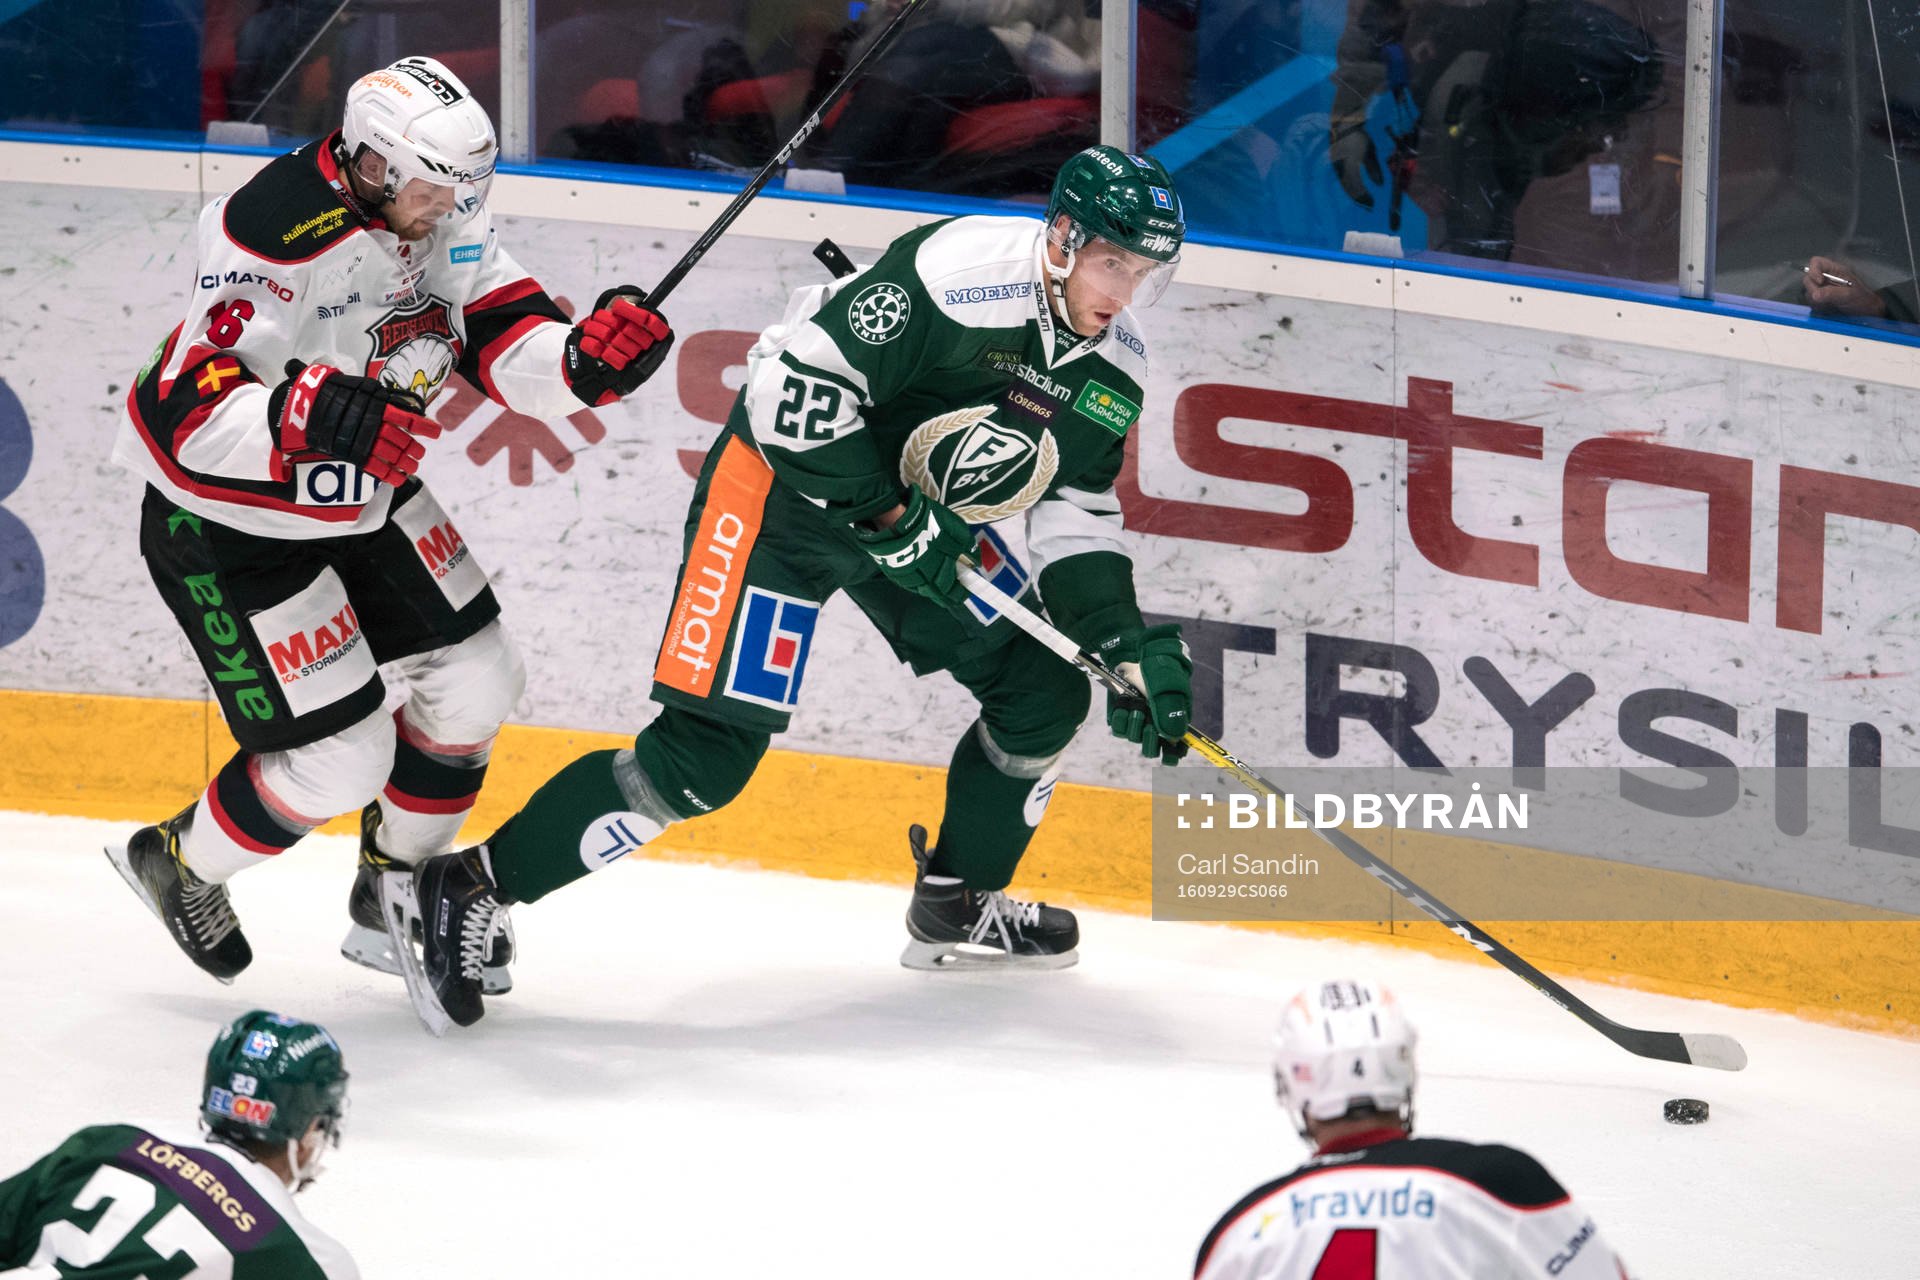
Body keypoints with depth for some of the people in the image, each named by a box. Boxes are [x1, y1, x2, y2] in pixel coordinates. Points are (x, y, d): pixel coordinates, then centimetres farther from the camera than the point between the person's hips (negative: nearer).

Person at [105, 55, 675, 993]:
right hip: (226, 522, -8)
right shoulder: (271, 238, -34)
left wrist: (587, 357, -27)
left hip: (363, 495, 8)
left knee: (475, 686, 8)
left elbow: (502, 340, -6)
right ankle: (178, 862, 22)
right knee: (339, 758, -7)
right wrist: (309, 413, -55)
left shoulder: (439, 214, -9)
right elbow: (192, 417, -38)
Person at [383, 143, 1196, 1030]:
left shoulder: (1114, 367, -3)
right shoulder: (964, 274, -29)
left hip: (923, 506, 9)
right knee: (711, 751, -16)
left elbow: (1075, 516, 6)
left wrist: (1128, 643, -8)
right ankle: (465, 890, -9)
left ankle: (956, 906, 26)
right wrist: (888, 520, -27)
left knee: (1046, 691, 6)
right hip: (789, 485, -8)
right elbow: (797, 376, -30)